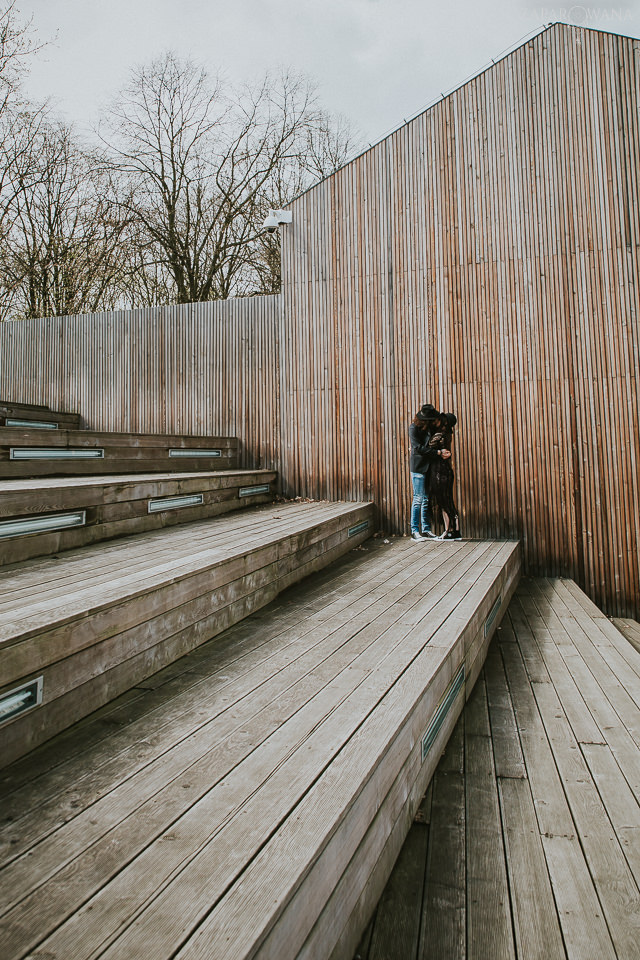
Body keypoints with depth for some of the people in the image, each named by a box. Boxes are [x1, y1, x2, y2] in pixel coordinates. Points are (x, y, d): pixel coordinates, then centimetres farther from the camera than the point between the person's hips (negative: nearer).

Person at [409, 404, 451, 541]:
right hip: (419, 466, -6)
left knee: (427, 499, 8)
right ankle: (414, 531, -1)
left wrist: (442, 452, -9)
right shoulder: (414, 428, -9)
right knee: (418, 499, -6)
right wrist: (438, 452, -18)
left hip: (430, 467, 6)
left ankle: (426, 530, 13)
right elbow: (418, 448, -16)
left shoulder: (432, 427, 9)